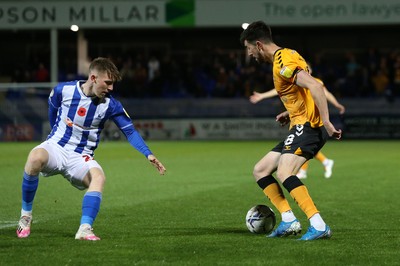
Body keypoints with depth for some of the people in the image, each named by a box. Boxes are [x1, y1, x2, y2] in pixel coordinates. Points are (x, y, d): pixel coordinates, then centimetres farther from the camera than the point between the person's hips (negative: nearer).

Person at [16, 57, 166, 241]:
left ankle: (84, 229, -38)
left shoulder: (110, 105, -6)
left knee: (99, 177, -33)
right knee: (35, 158, -37)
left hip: (80, 157, 1)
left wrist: (149, 155, -16)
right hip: (55, 147, -1)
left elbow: (130, 131, -4)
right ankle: (25, 215, -19)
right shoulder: (63, 90, -7)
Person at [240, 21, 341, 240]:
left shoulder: (283, 62, -15)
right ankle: (288, 220, 1)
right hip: (300, 126, 11)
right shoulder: (285, 56, 18)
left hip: (308, 125, -11)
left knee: (284, 173, -28)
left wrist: (326, 121, -32)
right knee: (260, 171, 11)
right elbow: (305, 92, 29)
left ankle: (319, 226, -30)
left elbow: (316, 87, -27)